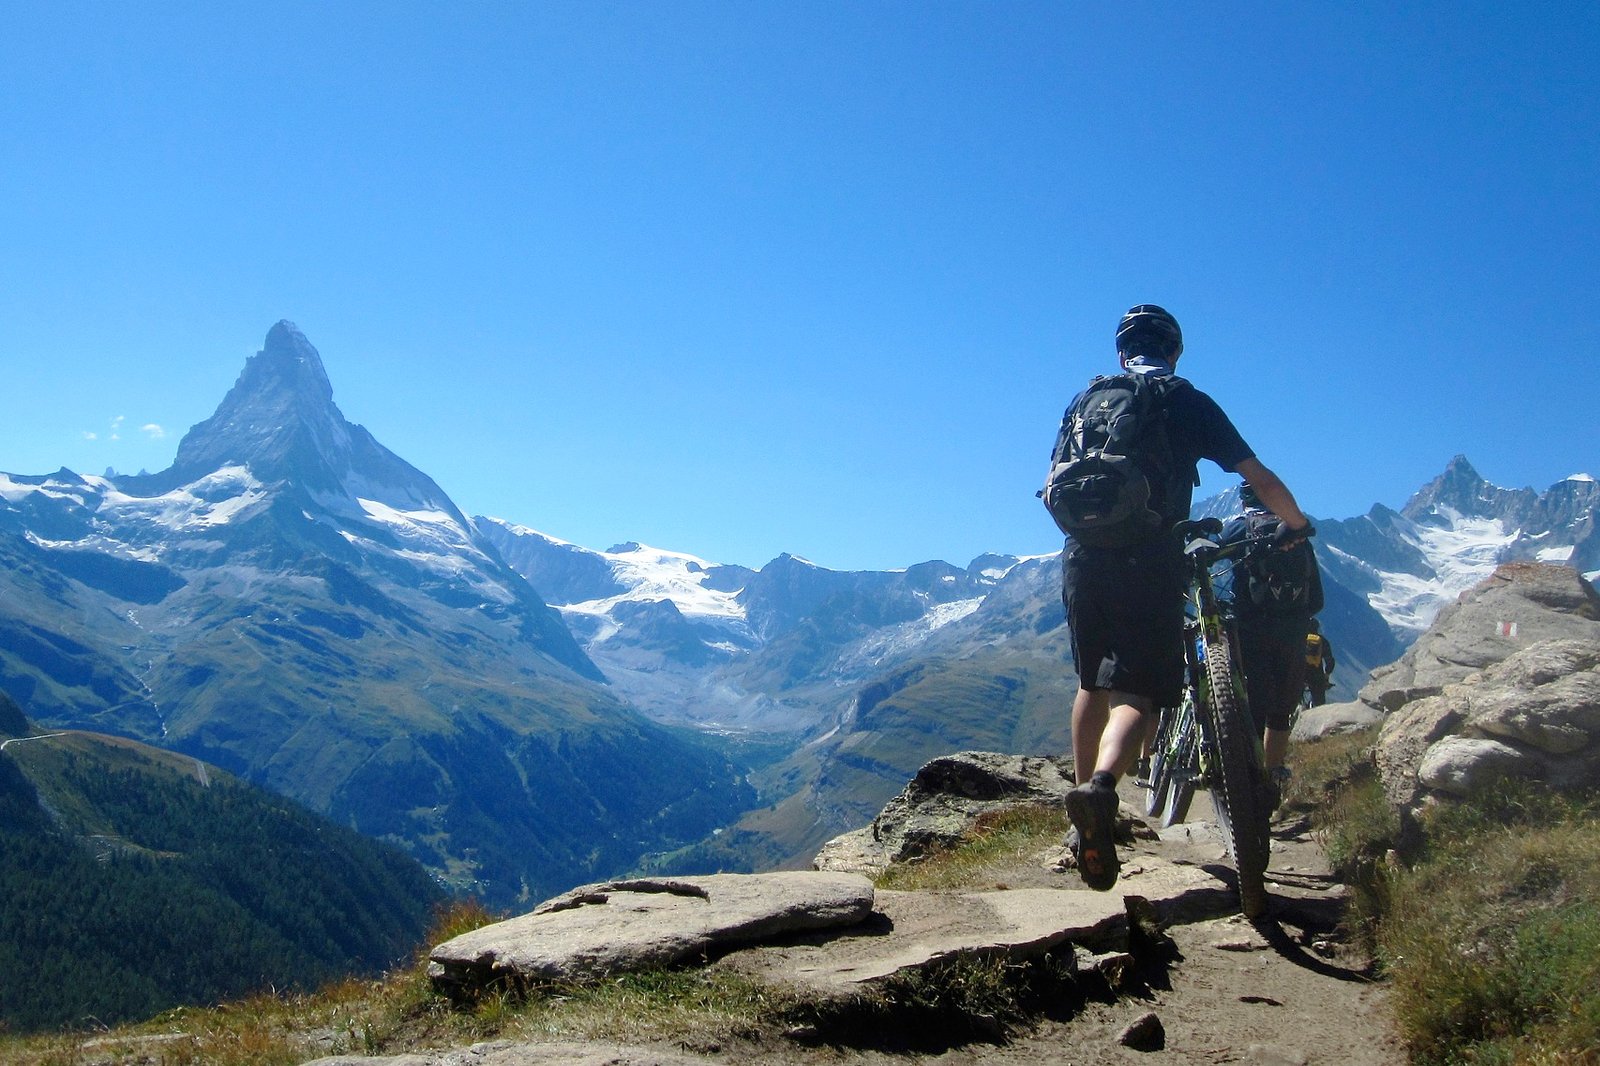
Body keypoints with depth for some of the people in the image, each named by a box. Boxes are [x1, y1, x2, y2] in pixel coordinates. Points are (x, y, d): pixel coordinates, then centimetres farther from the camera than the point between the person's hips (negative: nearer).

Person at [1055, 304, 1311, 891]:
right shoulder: (1190, 404, 9)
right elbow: (1261, 479, 9)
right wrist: (1295, 524, 28)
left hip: (1083, 557, 4)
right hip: (1150, 562, -4)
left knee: (1092, 684, 19)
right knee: (1135, 693, -4)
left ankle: (1084, 820, 25)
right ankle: (1101, 786, -33)